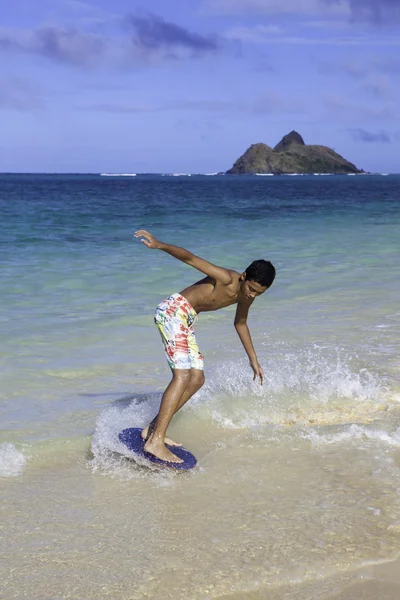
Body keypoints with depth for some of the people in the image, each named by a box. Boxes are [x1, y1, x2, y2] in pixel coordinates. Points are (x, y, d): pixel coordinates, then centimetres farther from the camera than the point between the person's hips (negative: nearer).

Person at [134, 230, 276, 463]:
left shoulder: (246, 295, 7)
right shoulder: (227, 279, -19)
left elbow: (240, 323, 25)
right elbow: (190, 258, -26)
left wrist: (254, 360, 29)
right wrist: (159, 245, -39)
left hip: (186, 321, 10)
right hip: (173, 311, -10)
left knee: (197, 379, 7)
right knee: (183, 376, -19)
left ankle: (153, 429, 9)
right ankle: (155, 441, -24)